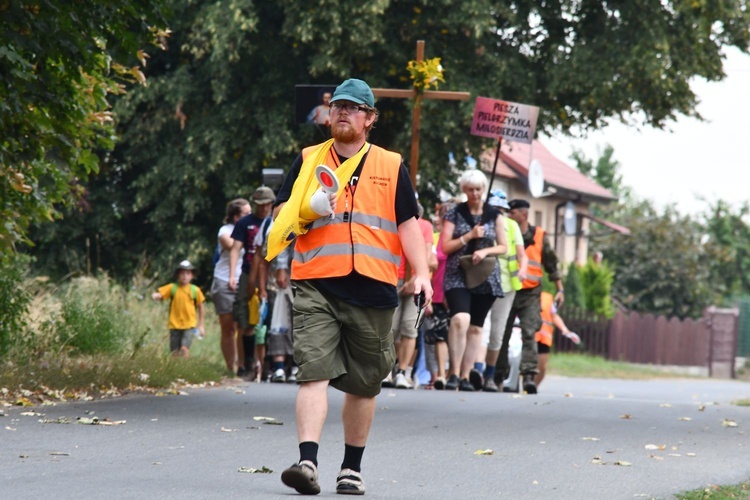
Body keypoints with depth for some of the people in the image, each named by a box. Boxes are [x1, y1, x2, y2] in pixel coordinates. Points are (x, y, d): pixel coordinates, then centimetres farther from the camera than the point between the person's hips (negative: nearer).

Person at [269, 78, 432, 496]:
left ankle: (352, 468, 19)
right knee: (314, 373, -16)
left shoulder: (391, 166, 13)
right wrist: (310, 211, -10)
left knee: (364, 384, 7)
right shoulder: (308, 161, 13)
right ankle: (308, 462, -24)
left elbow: (408, 225, 11)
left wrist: (422, 273, -1)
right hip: (317, 287, -1)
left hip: (373, 289, 1)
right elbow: (282, 216, 12)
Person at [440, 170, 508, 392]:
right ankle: (455, 372, -20)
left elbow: (503, 247, 10)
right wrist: (469, 236, -10)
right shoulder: (455, 214, 5)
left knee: (476, 327, 3)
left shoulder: (494, 215, 10)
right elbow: (445, 247, 0)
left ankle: (465, 376, 9)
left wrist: (485, 251, -9)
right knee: (461, 319, -24)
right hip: (457, 276, -3)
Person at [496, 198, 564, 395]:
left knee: (529, 334, -13)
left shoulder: (539, 236, 5)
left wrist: (560, 290, 7)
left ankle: (529, 376, -19)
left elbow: (551, 264, 10)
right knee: (502, 335, 4)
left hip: (530, 294, -1)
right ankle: (498, 376, 14)